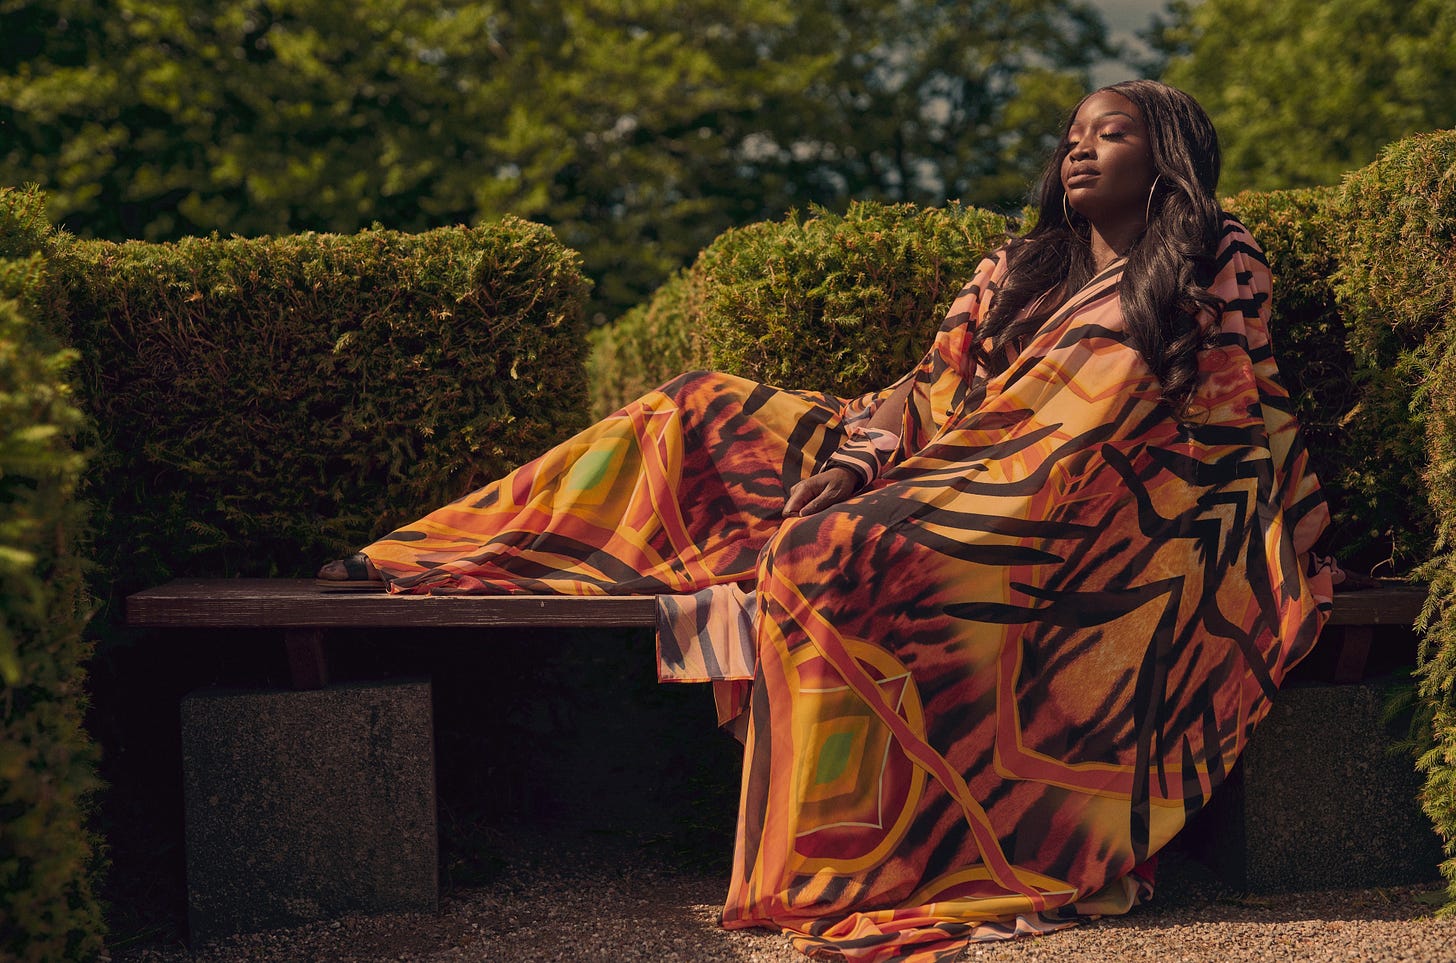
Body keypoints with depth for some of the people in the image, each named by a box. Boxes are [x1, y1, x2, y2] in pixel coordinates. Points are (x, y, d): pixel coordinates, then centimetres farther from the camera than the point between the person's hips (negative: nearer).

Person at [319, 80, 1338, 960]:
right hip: (941, 469, 7)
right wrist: (847, 465, -4)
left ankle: (840, 878, -32)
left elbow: (1241, 422, 0)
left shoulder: (1217, 266, 6)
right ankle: (433, 561, 6)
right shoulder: (1018, 272, 23)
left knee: (831, 554, -35)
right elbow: (931, 391, 15)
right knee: (702, 410, 3)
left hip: (1077, 504, -7)